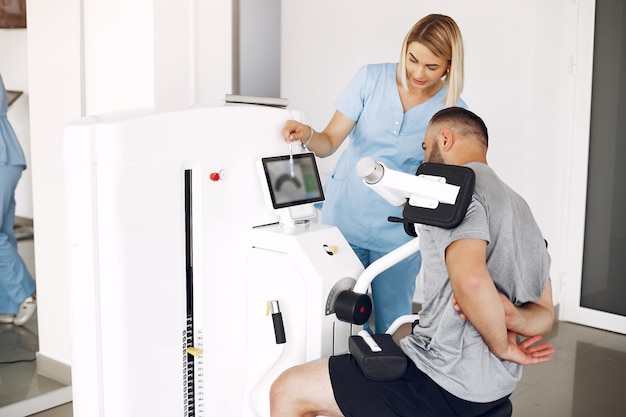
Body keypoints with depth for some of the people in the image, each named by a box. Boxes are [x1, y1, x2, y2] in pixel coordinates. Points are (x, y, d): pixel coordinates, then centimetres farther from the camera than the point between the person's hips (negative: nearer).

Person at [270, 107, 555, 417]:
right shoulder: (518, 204, 17)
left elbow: (470, 279, -33)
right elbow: (544, 314, 17)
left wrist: (501, 347, -15)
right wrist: (511, 314, -6)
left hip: (448, 387, -10)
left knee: (287, 391, 1)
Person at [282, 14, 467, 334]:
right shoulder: (372, 79, -5)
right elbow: (329, 142, -6)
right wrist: (306, 135, -26)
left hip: (397, 233, 0)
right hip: (344, 218, 1)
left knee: (392, 325, 10)